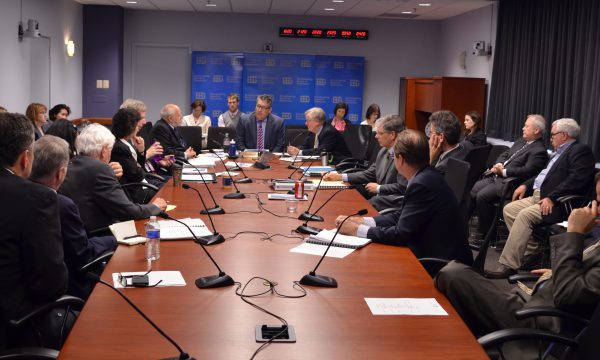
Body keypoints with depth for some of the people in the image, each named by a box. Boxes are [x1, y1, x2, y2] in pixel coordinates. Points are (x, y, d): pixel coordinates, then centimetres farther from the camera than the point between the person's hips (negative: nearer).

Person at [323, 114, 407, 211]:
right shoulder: (383, 151, 15)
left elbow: (402, 187, -20)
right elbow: (369, 174, 17)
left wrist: (378, 188, -8)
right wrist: (340, 176, 9)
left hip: (395, 202, -8)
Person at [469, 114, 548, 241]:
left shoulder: (539, 151, -11)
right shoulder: (521, 141, 18)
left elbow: (527, 171, -21)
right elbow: (504, 155, 24)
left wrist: (503, 171, -19)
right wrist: (498, 165, 2)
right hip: (495, 177, 9)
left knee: (482, 196, -26)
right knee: (470, 191, -4)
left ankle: (484, 235, -13)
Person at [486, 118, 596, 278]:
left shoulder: (581, 150, -9)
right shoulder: (561, 151, 21)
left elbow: (578, 179, -22)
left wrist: (551, 197, -25)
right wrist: (526, 185, 14)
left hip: (558, 204, -10)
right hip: (538, 196, 10)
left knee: (524, 215, -28)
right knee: (509, 209, -1)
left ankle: (508, 265, -25)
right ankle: (532, 250, 4)